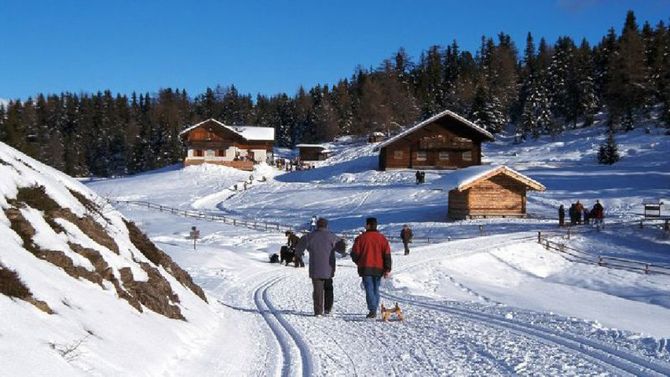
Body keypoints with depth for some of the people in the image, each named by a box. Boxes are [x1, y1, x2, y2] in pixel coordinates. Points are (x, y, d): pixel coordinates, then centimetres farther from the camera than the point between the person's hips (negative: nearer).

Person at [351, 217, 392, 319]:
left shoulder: (361, 238, -4)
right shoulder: (382, 238, 4)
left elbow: (354, 254, -2)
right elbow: (387, 255, -1)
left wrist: (359, 262, 19)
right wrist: (387, 269, -1)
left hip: (366, 268, -3)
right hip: (378, 269, 3)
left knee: (369, 289, -4)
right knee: (376, 289, 13)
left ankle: (372, 310, -17)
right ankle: (374, 310, 17)